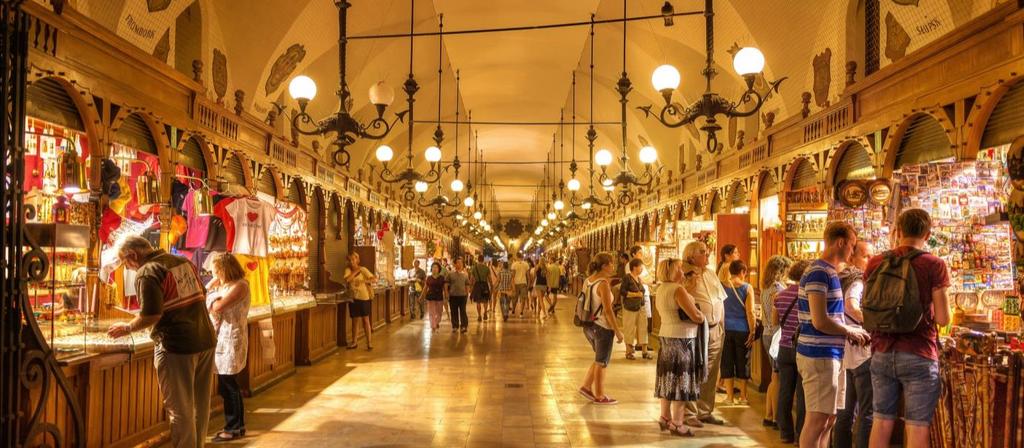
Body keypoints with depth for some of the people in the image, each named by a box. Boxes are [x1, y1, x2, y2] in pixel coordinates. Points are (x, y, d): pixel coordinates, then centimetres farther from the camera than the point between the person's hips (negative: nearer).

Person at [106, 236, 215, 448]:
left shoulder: (147, 272, -10)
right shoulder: (183, 261, 11)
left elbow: (152, 316, -17)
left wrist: (126, 328, -2)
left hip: (177, 345, -8)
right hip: (206, 341, 8)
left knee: (180, 410, 3)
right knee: (200, 405, 16)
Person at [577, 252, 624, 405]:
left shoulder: (587, 281, 5)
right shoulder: (603, 284, -19)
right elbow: (608, 311, -21)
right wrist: (618, 331, -15)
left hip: (589, 326, 8)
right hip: (603, 327, -8)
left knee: (600, 360, 23)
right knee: (601, 363, 7)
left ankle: (586, 386, 24)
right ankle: (599, 396, 18)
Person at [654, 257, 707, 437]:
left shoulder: (660, 290, 9)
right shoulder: (678, 289, -19)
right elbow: (695, 316, -21)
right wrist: (703, 317, 0)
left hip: (665, 335, 9)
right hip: (682, 338, -8)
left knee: (668, 376, 15)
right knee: (681, 380, -1)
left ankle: (665, 417, 23)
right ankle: (677, 423, 4)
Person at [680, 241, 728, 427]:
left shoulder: (711, 273, 12)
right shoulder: (685, 277, -8)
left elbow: (721, 301, 18)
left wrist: (721, 326, 15)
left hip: (715, 331, 7)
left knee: (711, 374, 12)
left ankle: (705, 411, 23)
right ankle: (690, 413, 7)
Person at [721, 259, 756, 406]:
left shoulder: (722, 287, 1)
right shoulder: (747, 288, -7)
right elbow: (750, 312, -11)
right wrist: (752, 332, -5)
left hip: (725, 329, 2)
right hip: (742, 330, -2)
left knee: (727, 363, 8)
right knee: (742, 363, 9)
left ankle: (729, 397, 11)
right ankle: (743, 397, 15)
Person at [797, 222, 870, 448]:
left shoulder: (829, 272, 15)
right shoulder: (819, 273, -15)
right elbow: (819, 321, -21)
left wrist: (850, 332, 9)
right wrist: (850, 331, -7)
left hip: (831, 355, 10)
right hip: (819, 356, -10)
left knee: (828, 419, 14)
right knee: (817, 420, -6)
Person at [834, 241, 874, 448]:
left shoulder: (842, 280, 15)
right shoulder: (858, 281, -10)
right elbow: (852, 307, -30)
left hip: (845, 353, 9)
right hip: (862, 353, -9)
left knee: (846, 412, 13)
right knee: (868, 413, -5)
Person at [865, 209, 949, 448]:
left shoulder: (875, 263, 4)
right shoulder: (934, 265, -8)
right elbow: (943, 318, -9)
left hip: (882, 353, 4)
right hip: (918, 356, -4)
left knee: (881, 421, 12)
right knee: (916, 427, 2)